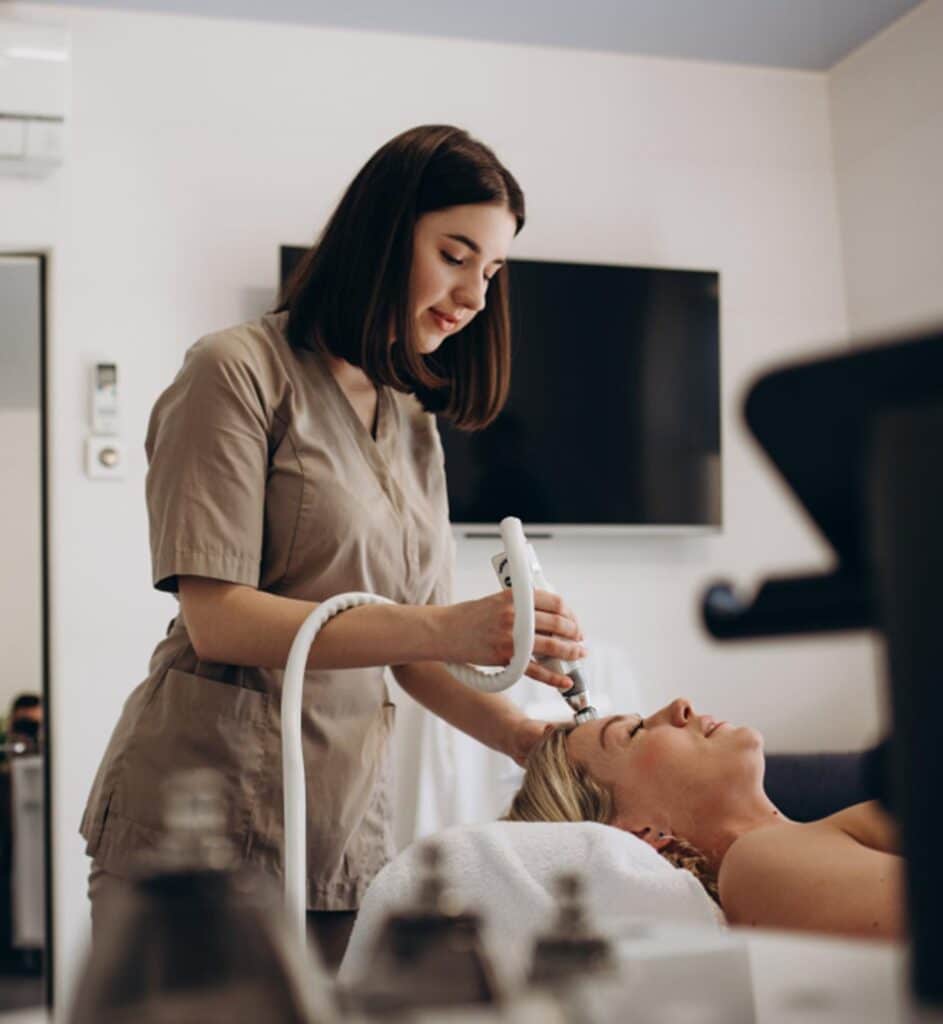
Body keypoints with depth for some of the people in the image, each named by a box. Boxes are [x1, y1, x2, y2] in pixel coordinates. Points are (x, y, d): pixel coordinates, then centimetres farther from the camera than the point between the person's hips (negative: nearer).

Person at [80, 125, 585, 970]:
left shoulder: (415, 426, 16)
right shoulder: (241, 372, -7)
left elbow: (410, 647, 14)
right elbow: (217, 620, -16)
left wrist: (529, 740, -2)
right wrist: (446, 629, -24)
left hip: (348, 834, 6)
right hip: (204, 826, -6)